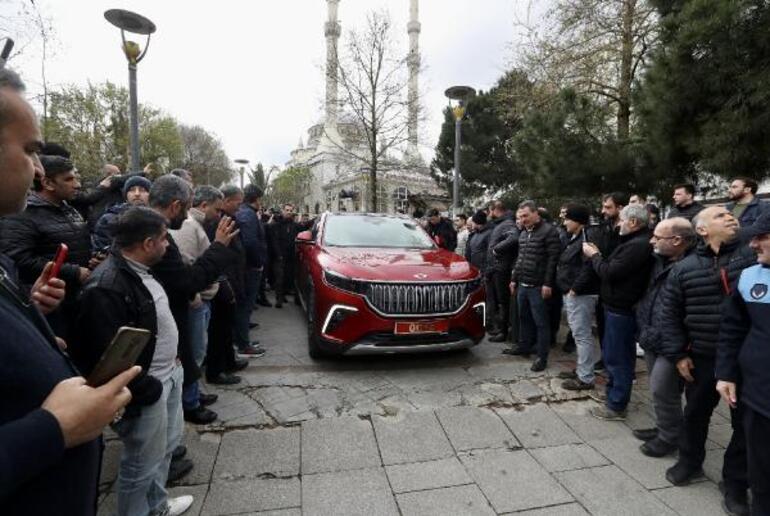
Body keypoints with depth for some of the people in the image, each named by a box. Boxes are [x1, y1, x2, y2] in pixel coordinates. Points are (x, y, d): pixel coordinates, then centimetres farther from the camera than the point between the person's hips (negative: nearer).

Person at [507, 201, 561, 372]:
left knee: (541, 322, 0)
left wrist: (548, 284, -18)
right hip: (522, 285, 8)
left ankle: (542, 357, 9)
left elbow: (553, 259, -15)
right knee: (524, 318, 17)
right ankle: (524, 347, 32)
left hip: (538, 286, -8)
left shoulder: (549, 231, -11)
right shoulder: (523, 233, 15)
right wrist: (514, 279, 19)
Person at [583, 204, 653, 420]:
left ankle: (616, 406, 11)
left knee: (617, 357, -1)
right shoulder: (636, 242, 12)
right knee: (613, 354, 22)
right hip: (618, 306, 11)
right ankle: (614, 392, 37)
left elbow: (609, 272, -23)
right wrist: (598, 255, 4)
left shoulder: (638, 245, -23)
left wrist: (594, 255, -7)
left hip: (621, 309, -11)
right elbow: (614, 268, 15)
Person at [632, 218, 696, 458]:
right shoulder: (660, 261, 7)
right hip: (651, 339, 8)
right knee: (658, 389, 21)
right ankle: (662, 428, 39)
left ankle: (669, 438, 24)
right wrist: (643, 329, 11)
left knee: (663, 391, 3)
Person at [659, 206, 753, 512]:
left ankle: (736, 481, 31)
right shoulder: (684, 269, -2)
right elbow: (670, 315, 2)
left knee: (745, 421, 11)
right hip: (703, 358, 1)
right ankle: (690, 462, 39)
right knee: (695, 414, 17)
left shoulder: (755, 256, -5)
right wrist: (677, 354, -1)